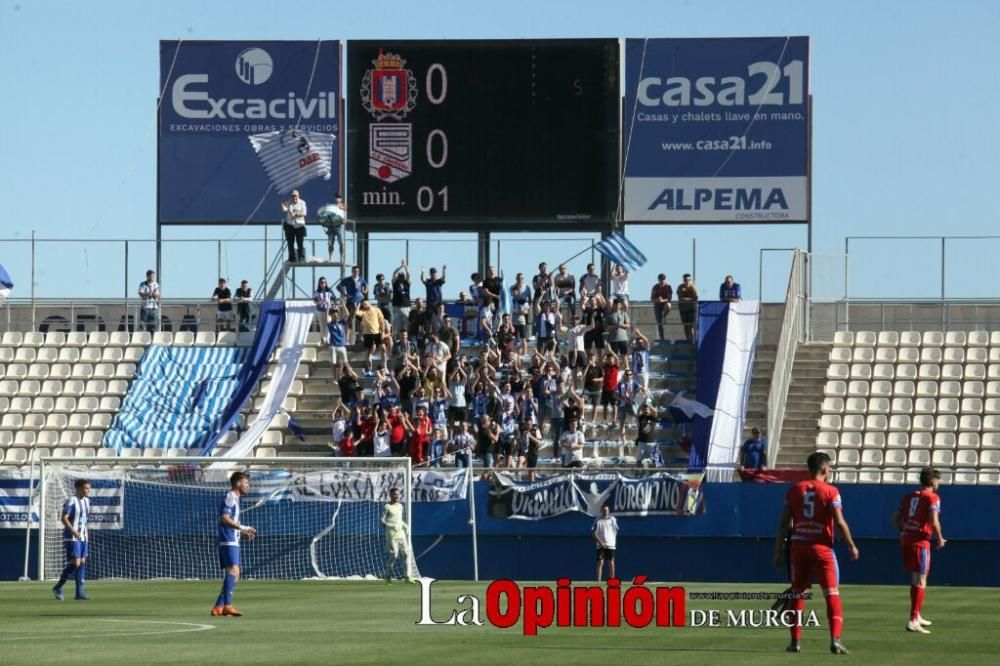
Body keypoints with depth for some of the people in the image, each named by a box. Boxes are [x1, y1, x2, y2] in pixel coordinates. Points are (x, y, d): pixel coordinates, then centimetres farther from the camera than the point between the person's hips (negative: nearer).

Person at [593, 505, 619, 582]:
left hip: (611, 545, 2)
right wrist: (601, 543, -14)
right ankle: (598, 581, -7)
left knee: (611, 563, 1)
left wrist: (615, 542, 8)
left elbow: (615, 531, 15)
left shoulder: (613, 520, 6)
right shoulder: (598, 521, -2)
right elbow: (594, 533, -6)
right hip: (601, 546, -2)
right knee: (600, 563, -6)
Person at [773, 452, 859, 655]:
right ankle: (835, 640, -13)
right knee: (832, 595, 0)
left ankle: (795, 642, 12)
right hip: (822, 547, -3)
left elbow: (784, 523, 3)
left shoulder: (794, 490, 5)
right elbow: (839, 522, -11)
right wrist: (852, 546, 0)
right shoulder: (830, 492, -5)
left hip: (799, 546, 3)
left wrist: (779, 550, 8)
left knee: (797, 595, 13)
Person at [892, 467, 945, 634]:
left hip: (906, 539, 7)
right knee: (920, 581, -6)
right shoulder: (932, 497, -7)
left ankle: (916, 616, 32)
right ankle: (913, 621, -13)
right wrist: (940, 539, -4)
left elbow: (896, 518, 12)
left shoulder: (909, 496, 13)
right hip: (921, 541, -7)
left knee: (915, 578, 21)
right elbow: (934, 521, -18)